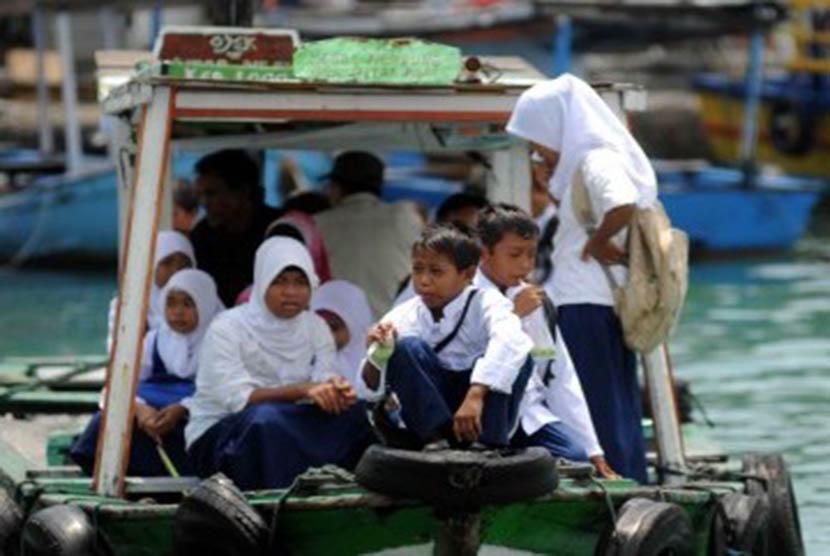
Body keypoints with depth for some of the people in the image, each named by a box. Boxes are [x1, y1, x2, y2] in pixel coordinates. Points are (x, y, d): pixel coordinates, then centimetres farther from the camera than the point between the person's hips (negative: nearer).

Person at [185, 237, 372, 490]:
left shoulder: (315, 328, 6)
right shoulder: (227, 329, -10)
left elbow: (323, 393, -7)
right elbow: (237, 398, -23)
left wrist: (337, 390, -32)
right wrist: (302, 390, -35)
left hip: (288, 433, 5)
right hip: (216, 436, -5)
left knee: (354, 411, -20)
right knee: (265, 417, -38)